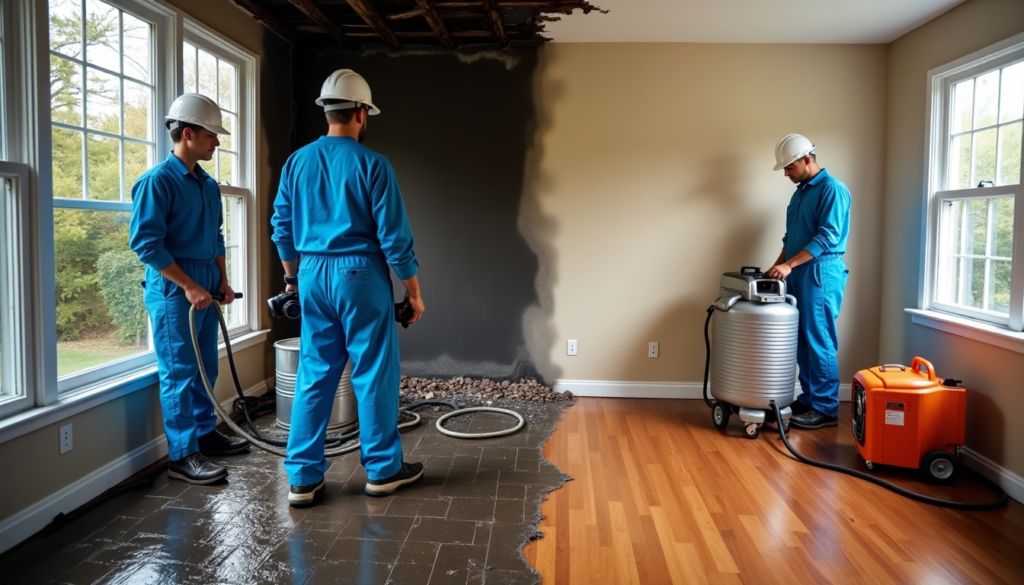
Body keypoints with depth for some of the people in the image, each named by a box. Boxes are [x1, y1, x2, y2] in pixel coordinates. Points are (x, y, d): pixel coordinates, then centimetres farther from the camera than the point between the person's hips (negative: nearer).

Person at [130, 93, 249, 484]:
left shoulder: (208, 184, 12)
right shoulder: (158, 180, -13)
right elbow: (146, 242, -18)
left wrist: (222, 280, 13)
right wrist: (188, 285, -19)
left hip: (205, 286, 8)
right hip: (173, 290, -8)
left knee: (205, 367, 15)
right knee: (179, 373, -4)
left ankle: (205, 433, 29)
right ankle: (182, 455, 4)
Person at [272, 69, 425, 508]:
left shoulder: (296, 162, 6)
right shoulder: (371, 164, -10)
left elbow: (282, 228, 11)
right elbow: (394, 234, -11)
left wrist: (292, 277, 23)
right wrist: (413, 289, -3)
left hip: (313, 277, 5)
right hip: (360, 275, -5)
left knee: (314, 375, 10)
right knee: (374, 374, 6)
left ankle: (303, 477, 14)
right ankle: (382, 469, 18)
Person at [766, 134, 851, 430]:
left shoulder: (832, 189, -10)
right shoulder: (800, 192, 18)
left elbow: (828, 236, -19)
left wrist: (789, 265, -23)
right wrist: (778, 267, 13)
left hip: (821, 273, -9)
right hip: (798, 273, 9)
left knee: (820, 343, -6)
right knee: (802, 341, 10)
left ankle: (826, 409, 1)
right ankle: (808, 399, 19)